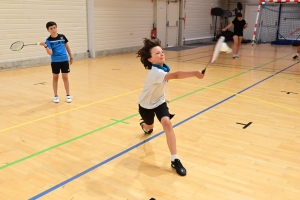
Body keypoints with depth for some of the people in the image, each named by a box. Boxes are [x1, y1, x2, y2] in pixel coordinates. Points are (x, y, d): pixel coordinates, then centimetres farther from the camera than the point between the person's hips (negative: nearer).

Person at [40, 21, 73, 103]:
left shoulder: (62, 36, 0)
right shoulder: (48, 40, -7)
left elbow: (67, 46, 12)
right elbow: (50, 53, -15)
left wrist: (71, 57, 13)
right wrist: (45, 46, -32)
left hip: (64, 60, 1)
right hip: (55, 61, -1)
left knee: (65, 77, 3)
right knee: (55, 78, 9)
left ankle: (68, 95, 13)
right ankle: (55, 96, 18)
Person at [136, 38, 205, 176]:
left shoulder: (164, 67, -12)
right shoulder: (155, 72, -38)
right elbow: (175, 75, -57)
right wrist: (195, 73, -67)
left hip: (158, 101, 4)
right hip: (146, 104, -4)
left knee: (166, 122, -23)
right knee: (149, 128, 20)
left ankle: (175, 160, -19)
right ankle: (145, 126, 64)